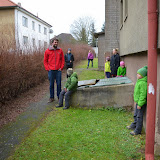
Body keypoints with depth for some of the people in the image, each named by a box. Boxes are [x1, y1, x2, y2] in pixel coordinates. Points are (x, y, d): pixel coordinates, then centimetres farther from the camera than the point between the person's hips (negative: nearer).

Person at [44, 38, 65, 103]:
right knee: (51, 84, 6)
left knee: (59, 84, 5)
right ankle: (51, 97, 15)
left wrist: (61, 67, 0)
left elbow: (62, 60, 11)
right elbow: (45, 61, 6)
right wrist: (47, 69, -3)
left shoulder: (60, 50, 6)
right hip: (51, 71, -1)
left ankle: (59, 96, 16)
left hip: (58, 70, 1)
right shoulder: (47, 51, 2)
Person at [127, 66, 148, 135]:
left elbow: (143, 95, -24)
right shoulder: (139, 81, 8)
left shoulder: (143, 83, -24)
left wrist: (140, 104, -21)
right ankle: (134, 125, 41)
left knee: (139, 116, 1)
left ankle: (137, 130, 11)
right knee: (135, 115, 23)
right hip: (138, 101, 10)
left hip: (141, 102, -10)